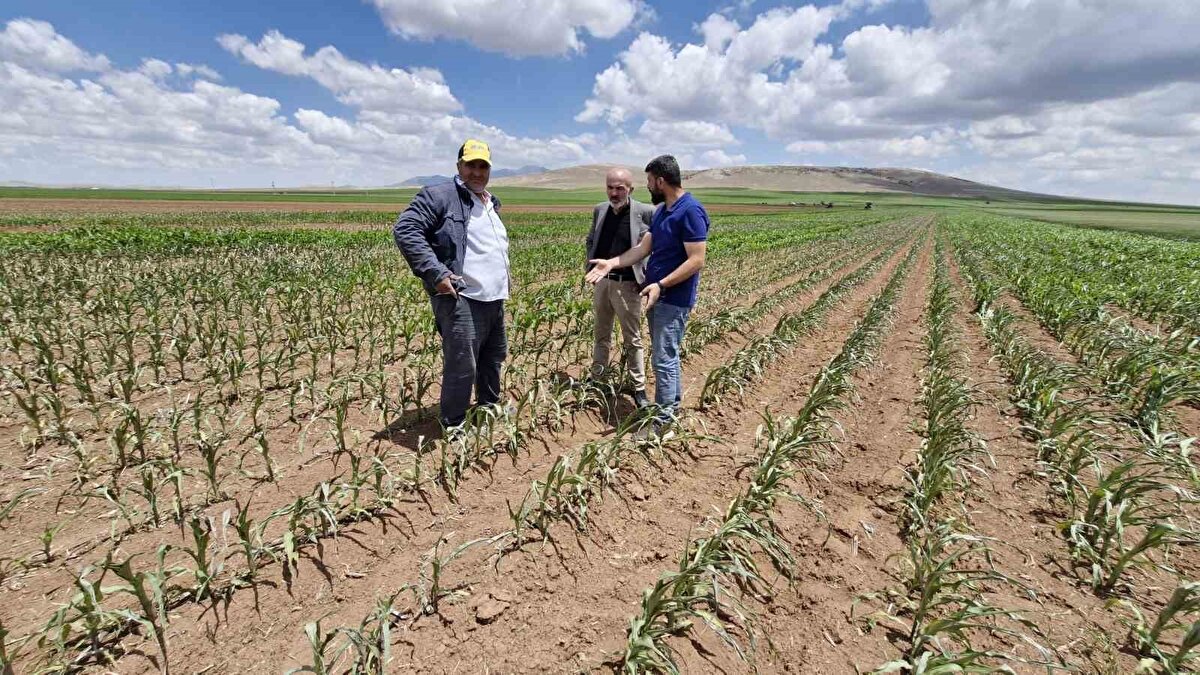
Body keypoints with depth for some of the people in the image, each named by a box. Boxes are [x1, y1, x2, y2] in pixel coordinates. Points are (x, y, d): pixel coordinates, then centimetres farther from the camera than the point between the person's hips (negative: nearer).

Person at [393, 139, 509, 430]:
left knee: (494, 357, 20)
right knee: (462, 366, -7)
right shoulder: (438, 196, -7)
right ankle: (452, 426, 10)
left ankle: (489, 408, 39)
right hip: (461, 299, -9)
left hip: (494, 300, 9)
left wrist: (503, 283, 22)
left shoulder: (491, 203, 20)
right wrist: (436, 273, -23)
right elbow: (405, 230, -17)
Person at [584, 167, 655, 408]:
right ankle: (596, 378, 33)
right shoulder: (599, 210, 5)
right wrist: (591, 267, 8)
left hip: (627, 285, -5)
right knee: (601, 334, 18)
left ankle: (639, 388, 17)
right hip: (601, 281, 5)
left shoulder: (646, 213, -12)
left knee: (632, 340, 5)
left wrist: (648, 278, -12)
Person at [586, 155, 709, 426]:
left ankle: (662, 417, 9)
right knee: (667, 353, 18)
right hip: (657, 295, 9)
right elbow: (643, 248, 10)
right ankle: (673, 403, 33)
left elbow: (697, 261, -22)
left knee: (663, 358, -3)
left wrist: (661, 285, -26)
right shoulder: (662, 210, 12)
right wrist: (611, 263, -2)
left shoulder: (691, 211, -18)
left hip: (674, 298, -9)